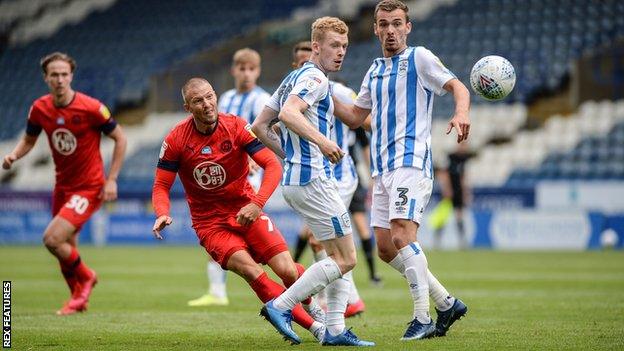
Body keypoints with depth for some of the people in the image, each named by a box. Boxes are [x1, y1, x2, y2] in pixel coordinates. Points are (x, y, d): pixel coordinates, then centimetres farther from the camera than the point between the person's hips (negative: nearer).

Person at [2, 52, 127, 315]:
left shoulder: (91, 108, -18)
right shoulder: (40, 109, -4)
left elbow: (120, 138, -8)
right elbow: (29, 139, 13)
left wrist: (111, 180, -12)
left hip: (89, 187, -6)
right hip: (63, 185, 6)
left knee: (52, 239, -19)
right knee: (65, 248, 12)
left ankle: (85, 277, 9)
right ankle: (79, 298, 38)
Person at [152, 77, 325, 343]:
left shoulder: (236, 127, -10)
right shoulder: (176, 140, -9)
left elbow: (272, 165, -14)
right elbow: (161, 186, -3)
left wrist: (257, 204, -28)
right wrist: (162, 215, -24)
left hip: (247, 212, 1)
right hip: (210, 223, -1)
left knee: (287, 271, -15)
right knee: (251, 270, -26)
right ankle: (314, 326, -21)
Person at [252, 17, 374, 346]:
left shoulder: (293, 78, 20)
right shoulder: (315, 78, -10)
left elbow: (260, 126, 20)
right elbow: (288, 113, -27)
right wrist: (321, 141, -34)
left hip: (295, 178, 10)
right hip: (312, 180, -10)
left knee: (340, 257, 12)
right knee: (345, 259, -7)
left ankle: (335, 330, 8)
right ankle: (280, 306, -9)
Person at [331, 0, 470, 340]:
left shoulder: (419, 58, 0)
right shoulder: (374, 72, 20)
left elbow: (458, 87, -8)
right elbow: (355, 117, 27)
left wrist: (461, 113, -29)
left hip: (411, 162, -8)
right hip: (382, 168, 8)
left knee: (402, 236, -21)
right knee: (385, 248, 4)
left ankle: (422, 318, -18)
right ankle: (446, 303, 14)